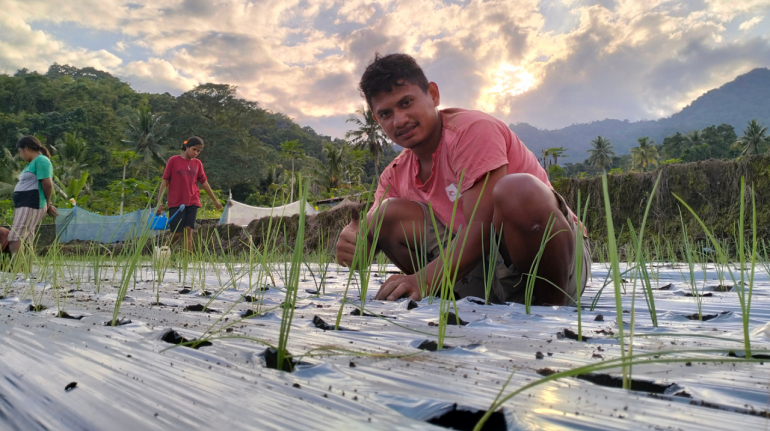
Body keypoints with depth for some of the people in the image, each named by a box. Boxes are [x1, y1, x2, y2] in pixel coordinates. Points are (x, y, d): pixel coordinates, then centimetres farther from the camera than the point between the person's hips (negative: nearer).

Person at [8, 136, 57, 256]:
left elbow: (47, 184, -17)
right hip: (24, 206, 10)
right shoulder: (32, 163, 21)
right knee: (25, 243, 7)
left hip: (31, 206, -10)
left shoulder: (41, 160, -10)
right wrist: (48, 205, 10)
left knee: (14, 242, -17)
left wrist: (47, 204, -4)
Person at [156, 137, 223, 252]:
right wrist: (160, 202, -5)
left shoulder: (197, 163, 8)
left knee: (188, 230, -5)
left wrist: (215, 200, 19)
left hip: (192, 202, 3)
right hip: (176, 203, -3)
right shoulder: (173, 160, -2)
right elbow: (165, 181, -1)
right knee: (177, 233, -3)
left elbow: (204, 182, 16)